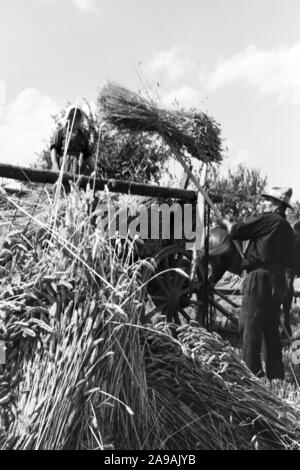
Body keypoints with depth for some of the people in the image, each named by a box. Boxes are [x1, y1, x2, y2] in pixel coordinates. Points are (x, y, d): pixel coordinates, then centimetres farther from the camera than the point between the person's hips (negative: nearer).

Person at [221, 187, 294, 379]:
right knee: (271, 328, 14)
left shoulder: (267, 219, -7)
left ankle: (252, 372, -3)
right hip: (279, 281, 9)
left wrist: (227, 223, 13)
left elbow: (236, 231, -7)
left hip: (260, 277, -9)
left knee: (250, 325, -4)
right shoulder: (287, 228, 19)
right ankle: (276, 374, 21)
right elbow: (288, 265, 20)